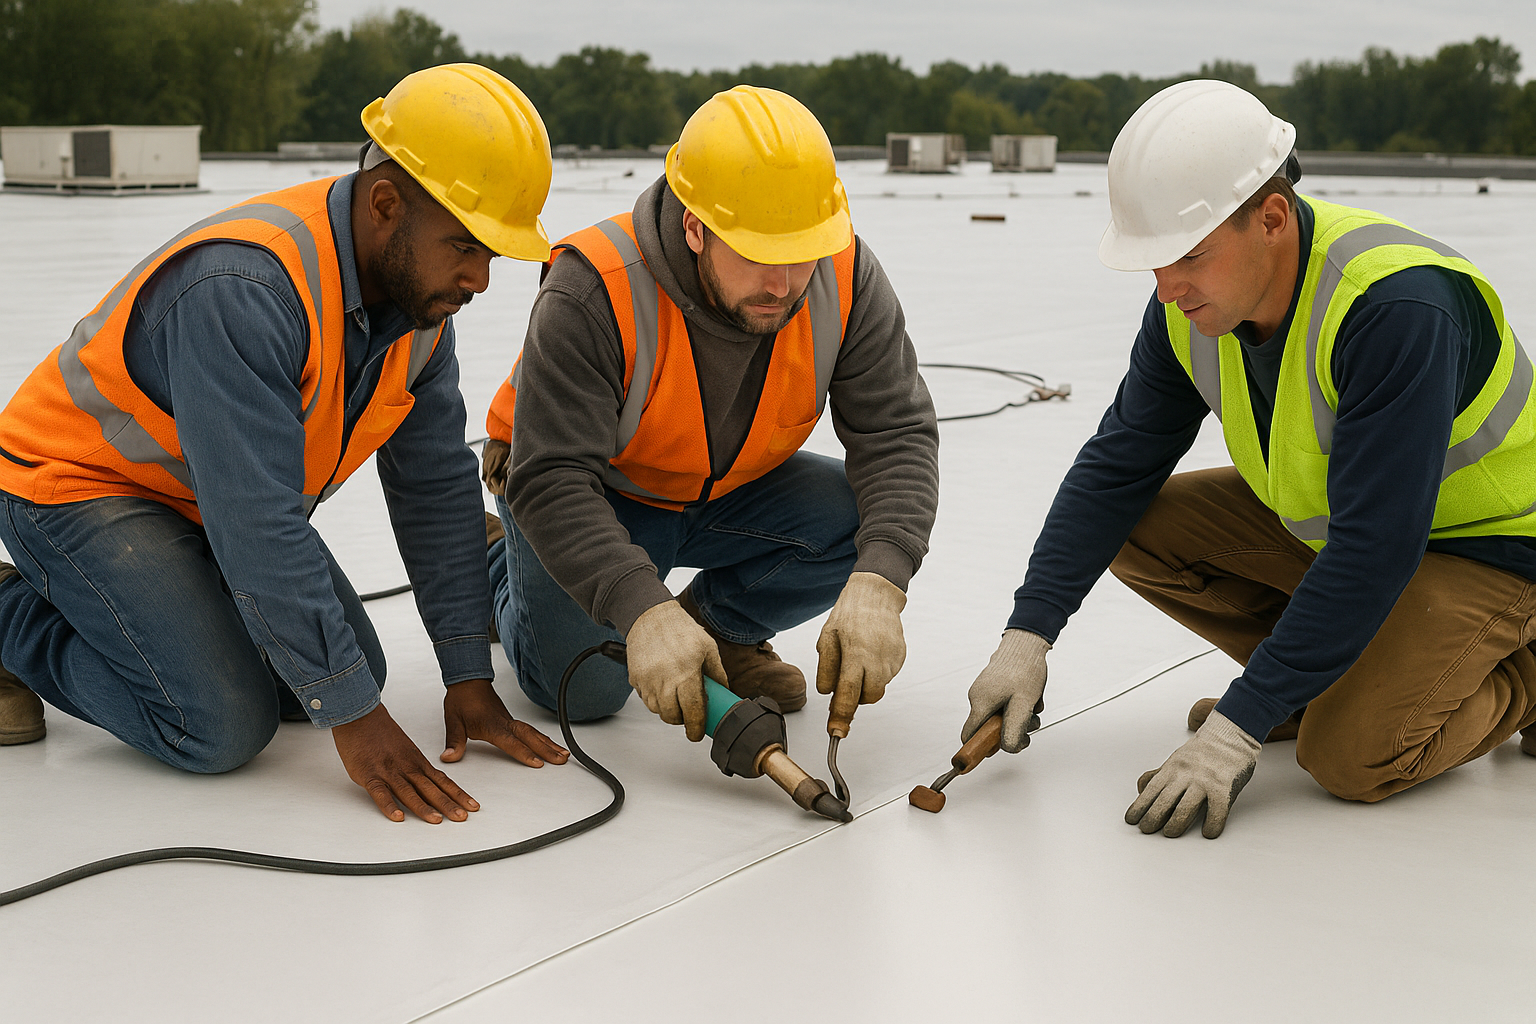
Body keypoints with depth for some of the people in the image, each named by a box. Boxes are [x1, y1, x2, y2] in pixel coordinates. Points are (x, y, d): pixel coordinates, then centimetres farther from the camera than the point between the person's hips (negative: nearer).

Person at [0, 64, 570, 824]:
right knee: (224, 725, -21)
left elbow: (437, 486, -5)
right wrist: (352, 718, -34)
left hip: (204, 500, 8)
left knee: (349, 671, 6)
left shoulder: (419, 284, -10)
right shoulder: (243, 290, -36)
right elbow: (260, 530, -37)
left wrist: (468, 679, -7)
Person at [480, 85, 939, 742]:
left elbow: (894, 433, -23)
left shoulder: (846, 276, -22)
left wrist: (877, 587, -41)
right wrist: (643, 611, -51)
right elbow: (552, 478, -37)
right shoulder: (593, 292, -34)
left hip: (730, 491, 3)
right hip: (596, 493, -3)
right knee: (583, 690, -16)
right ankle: (503, 566, 18)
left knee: (873, 526, -21)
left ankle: (719, 622, 7)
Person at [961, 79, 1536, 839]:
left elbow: (1373, 549, -36)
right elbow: (1116, 467, -3)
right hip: (1318, 517, 7)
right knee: (1139, 528, -9)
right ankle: (1330, 673, 5)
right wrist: (1026, 637, -12)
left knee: (1348, 757, -26)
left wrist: (1239, 727, -35)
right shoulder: (1192, 302, -12)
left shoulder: (1398, 309, -36)